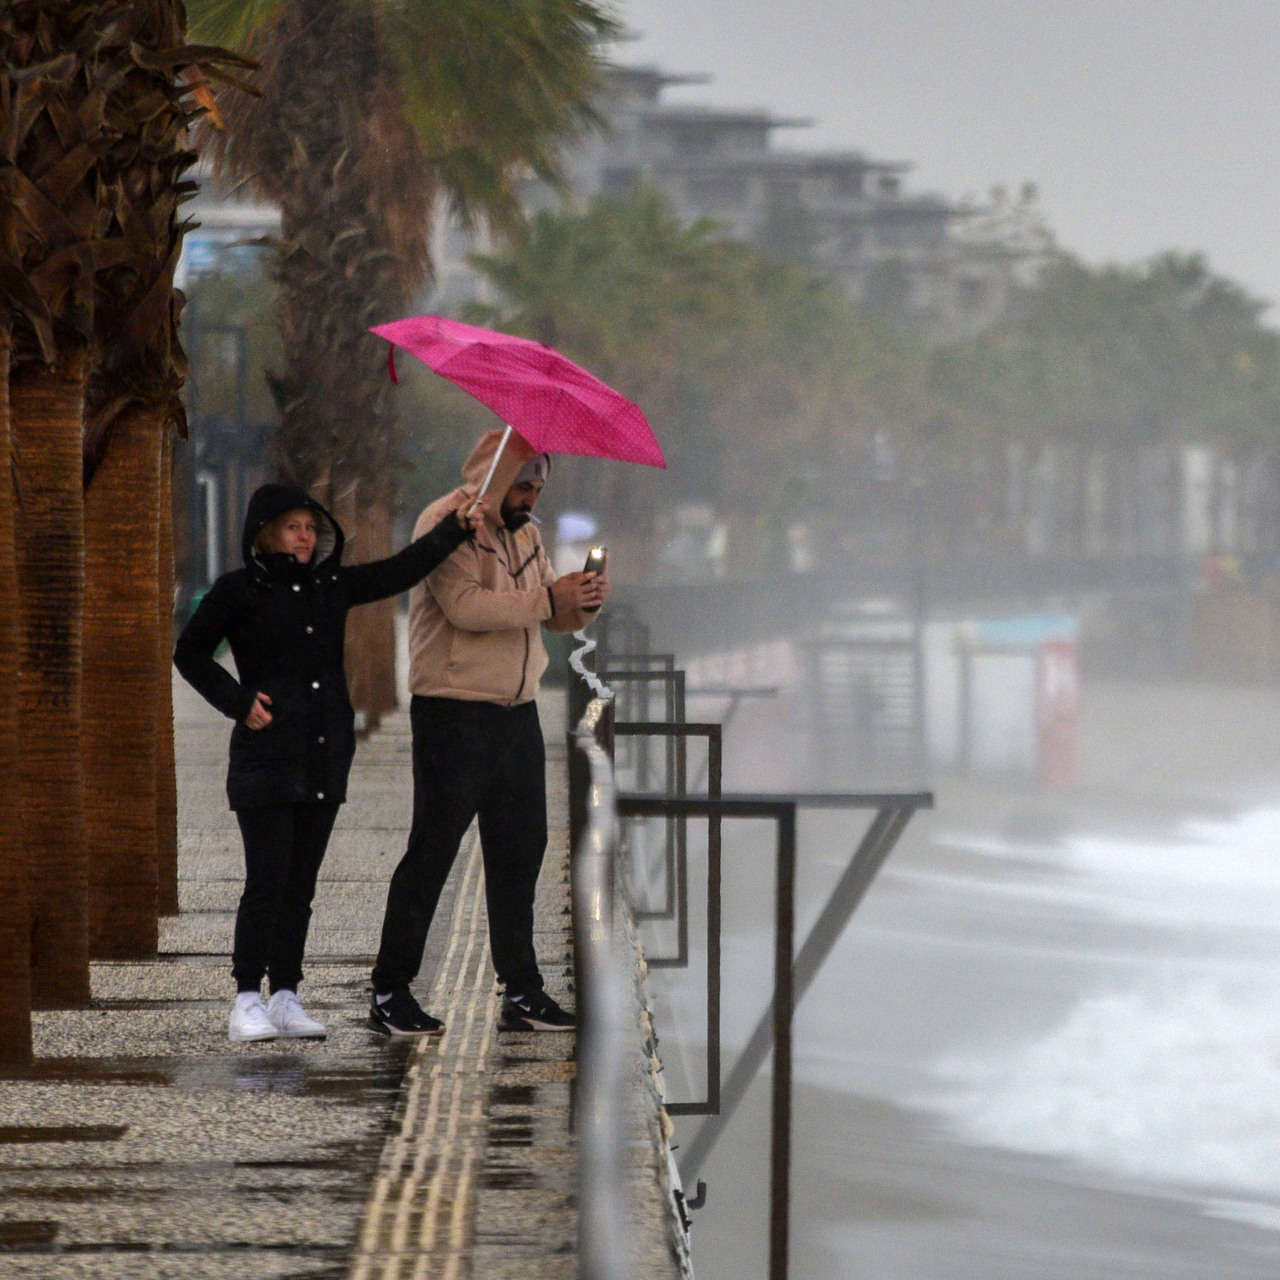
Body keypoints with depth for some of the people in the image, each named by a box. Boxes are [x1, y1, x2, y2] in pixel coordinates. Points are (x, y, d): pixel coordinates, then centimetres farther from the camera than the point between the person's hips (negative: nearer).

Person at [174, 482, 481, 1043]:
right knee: (266, 882, -9)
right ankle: (247, 1001, -4)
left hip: (325, 759, 5)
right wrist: (238, 701, -6)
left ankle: (286, 997, 12)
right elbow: (190, 654, 4)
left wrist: (454, 529, 2)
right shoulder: (239, 591, -2)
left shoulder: (332, 586, 11)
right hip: (266, 757, -5)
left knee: (301, 883, 7)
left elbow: (400, 571, 12)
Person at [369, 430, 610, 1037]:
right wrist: (547, 598, -24)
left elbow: (553, 617, 18)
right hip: (454, 713, -8)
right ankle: (390, 993, 1)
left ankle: (521, 993, 15)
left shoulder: (524, 532, 16)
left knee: (520, 850, 8)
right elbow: (465, 605, -23)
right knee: (433, 848, -5)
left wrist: (582, 601, -4)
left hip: (517, 713, 8)